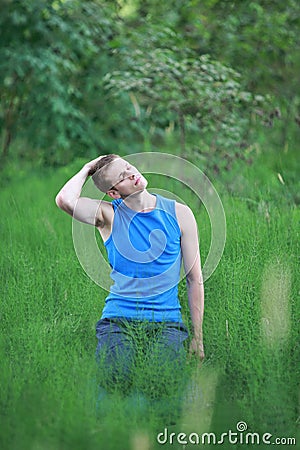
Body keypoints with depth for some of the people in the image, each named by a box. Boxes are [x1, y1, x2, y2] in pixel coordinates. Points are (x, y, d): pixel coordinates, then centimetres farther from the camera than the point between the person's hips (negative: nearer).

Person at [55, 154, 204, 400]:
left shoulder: (179, 214, 6)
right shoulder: (108, 215, 1)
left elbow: (195, 279, 9)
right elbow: (64, 200, -22)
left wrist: (197, 338, 5)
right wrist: (87, 169, -2)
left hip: (167, 321, 0)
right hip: (118, 320, 0)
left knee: (160, 387, -26)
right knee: (117, 384, -26)